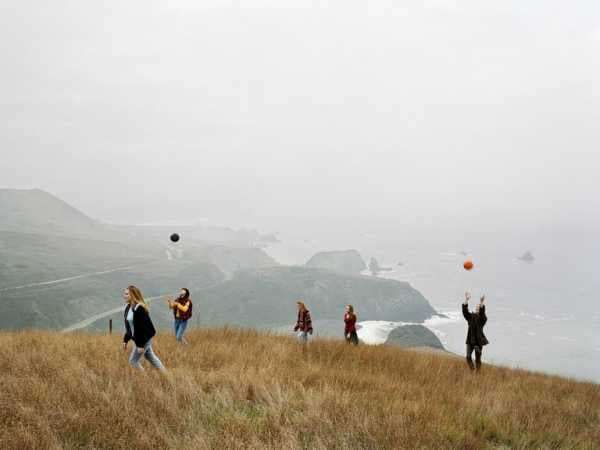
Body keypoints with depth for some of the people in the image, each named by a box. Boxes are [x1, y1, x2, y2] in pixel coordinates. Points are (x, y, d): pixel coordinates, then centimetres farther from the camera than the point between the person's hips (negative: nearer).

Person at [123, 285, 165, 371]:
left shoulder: (139, 309, -24)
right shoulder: (128, 308, 5)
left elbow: (142, 328, -25)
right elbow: (128, 327, 15)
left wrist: (140, 345, -24)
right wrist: (125, 340, 15)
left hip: (144, 338, -9)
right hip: (137, 338, 9)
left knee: (133, 361, -2)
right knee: (151, 358, 17)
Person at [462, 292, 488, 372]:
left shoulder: (483, 319, -5)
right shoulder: (470, 317, 5)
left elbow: (482, 313, -25)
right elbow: (465, 311, -10)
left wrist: (481, 304, -42)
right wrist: (466, 300, -22)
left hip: (479, 341, -3)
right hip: (470, 340, 3)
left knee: (478, 359, 3)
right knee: (468, 357, -4)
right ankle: (472, 371, 16)